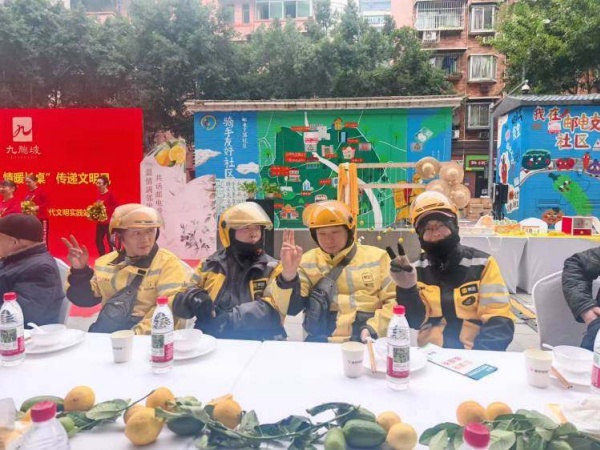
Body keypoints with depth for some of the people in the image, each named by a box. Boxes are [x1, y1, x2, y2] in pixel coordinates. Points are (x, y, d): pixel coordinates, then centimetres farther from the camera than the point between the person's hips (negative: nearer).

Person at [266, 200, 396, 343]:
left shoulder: (376, 257, 7)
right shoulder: (308, 261, 8)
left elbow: (393, 300, 7)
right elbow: (289, 308, 0)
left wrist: (374, 328, -8)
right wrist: (288, 275, -17)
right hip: (322, 343, 0)